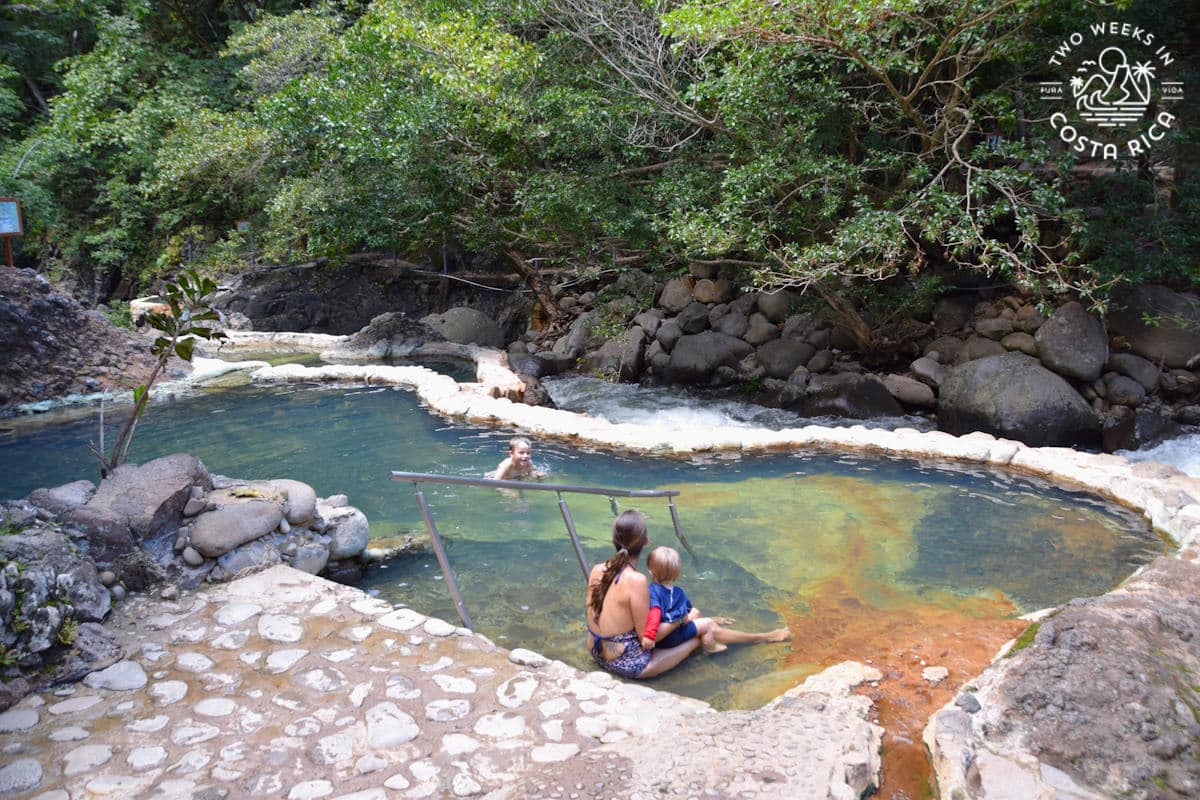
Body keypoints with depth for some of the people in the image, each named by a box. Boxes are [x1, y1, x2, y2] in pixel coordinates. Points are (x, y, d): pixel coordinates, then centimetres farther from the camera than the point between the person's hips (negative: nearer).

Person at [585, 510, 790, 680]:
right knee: (708, 628, 11)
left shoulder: (597, 570, -8)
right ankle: (765, 637, 33)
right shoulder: (636, 581, -28)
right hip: (631, 665, -6)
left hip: (599, 656, 7)